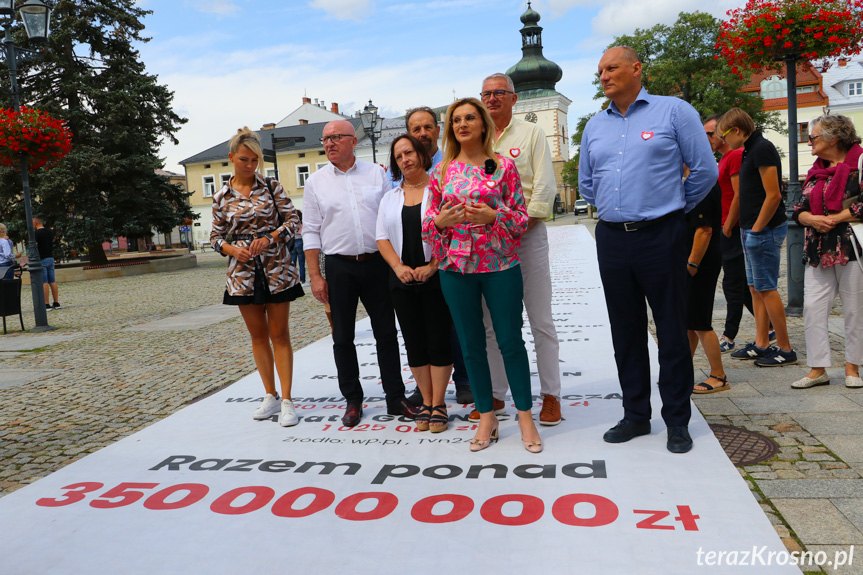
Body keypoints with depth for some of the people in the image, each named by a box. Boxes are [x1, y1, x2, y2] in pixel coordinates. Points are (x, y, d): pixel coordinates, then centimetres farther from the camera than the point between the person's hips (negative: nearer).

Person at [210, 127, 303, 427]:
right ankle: (271, 396, 22)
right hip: (243, 271, 2)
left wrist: (270, 237, -16)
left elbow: (293, 220, -1)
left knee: (279, 334, 1)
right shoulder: (221, 197, 5)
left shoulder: (272, 187, -1)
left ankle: (286, 400, 6)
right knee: (258, 335, 10)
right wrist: (232, 249, -10)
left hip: (276, 268, -2)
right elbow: (216, 235, 10)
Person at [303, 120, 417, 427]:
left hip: (376, 262, 0)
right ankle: (353, 401, 21)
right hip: (339, 267, 0)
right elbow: (311, 231, 4)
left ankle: (395, 397, 17)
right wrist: (315, 276, -3)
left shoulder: (377, 173, 6)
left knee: (387, 333, 5)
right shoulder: (316, 182, 5)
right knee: (343, 338, 7)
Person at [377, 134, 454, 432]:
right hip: (402, 281, 5)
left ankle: (439, 404, 11)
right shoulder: (390, 197, 14)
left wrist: (431, 266, -17)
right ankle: (426, 402, 19)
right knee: (414, 343, 8)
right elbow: (382, 238, 9)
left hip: (436, 278, -4)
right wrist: (398, 267, -8)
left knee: (439, 341, 0)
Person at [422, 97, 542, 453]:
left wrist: (493, 215, -17)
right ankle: (487, 417, 22)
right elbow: (429, 222, 11)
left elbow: (522, 218, 0)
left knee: (511, 342, 1)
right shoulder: (441, 172, 8)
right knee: (471, 344, 8)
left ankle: (525, 416, 17)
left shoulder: (503, 166, 1)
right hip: (456, 267, 3)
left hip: (500, 265, -2)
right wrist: (441, 220, -10)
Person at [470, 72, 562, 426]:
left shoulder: (531, 134, 5)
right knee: (492, 323, 7)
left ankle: (551, 395, 10)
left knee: (541, 321, 0)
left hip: (527, 235, -3)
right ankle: (494, 396, 17)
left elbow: (545, 188, -4)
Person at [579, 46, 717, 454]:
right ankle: (636, 415, 22)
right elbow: (586, 183, 24)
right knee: (626, 331, 10)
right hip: (612, 240, 5)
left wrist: (675, 208, 9)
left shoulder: (674, 111, -1)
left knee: (672, 330, 2)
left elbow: (705, 170, 0)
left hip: (661, 237, -4)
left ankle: (677, 420, 14)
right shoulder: (595, 126, 13)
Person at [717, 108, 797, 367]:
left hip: (764, 230, -10)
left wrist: (757, 229, -15)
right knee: (755, 288, 12)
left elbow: (773, 196, -20)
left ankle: (785, 349, 4)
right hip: (752, 230, 10)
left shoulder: (762, 148, -15)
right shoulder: (751, 150, 16)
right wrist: (748, 230, 16)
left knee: (766, 289, -5)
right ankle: (761, 344, 19)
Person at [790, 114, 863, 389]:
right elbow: (799, 210, 14)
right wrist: (812, 219, -6)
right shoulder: (816, 170, 16)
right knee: (812, 308, 1)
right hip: (818, 250, 6)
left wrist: (834, 219, -14)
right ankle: (818, 369, 8)